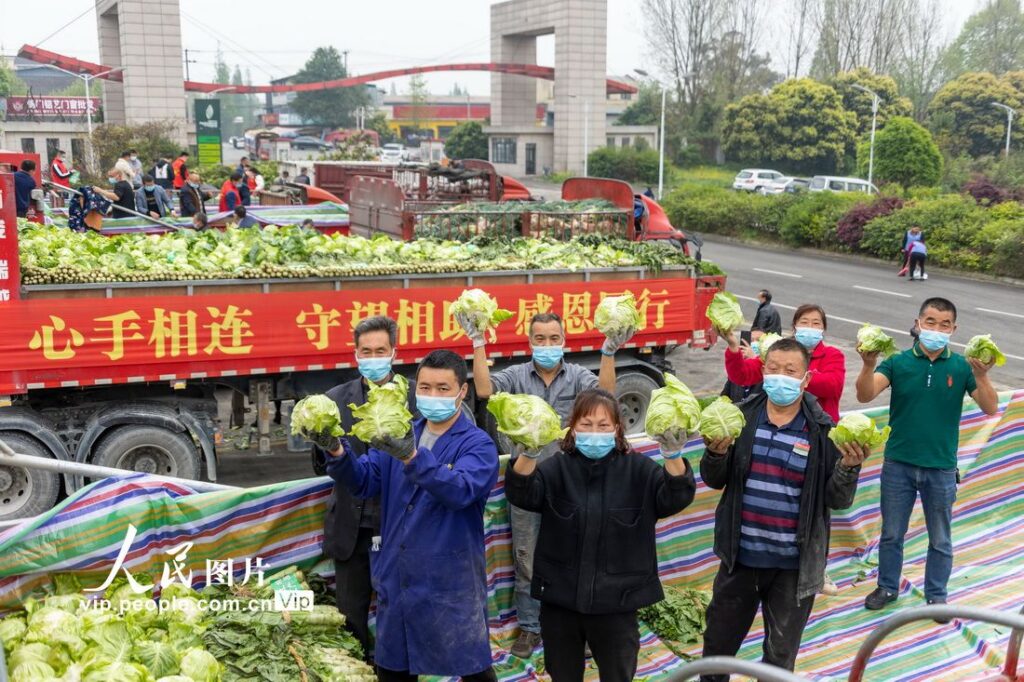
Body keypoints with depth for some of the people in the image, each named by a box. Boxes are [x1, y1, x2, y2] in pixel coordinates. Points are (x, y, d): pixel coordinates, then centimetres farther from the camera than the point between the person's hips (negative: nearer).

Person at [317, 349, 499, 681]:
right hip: (396, 578, 5)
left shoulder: (478, 444, -10)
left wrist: (412, 457, -43)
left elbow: (460, 490, -29)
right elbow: (364, 480, -4)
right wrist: (336, 451, -24)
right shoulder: (400, 437, 7)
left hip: (451, 583, -5)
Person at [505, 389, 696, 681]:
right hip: (559, 599, 1)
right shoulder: (556, 468, -3)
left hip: (616, 601, -1)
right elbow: (521, 493, -20)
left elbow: (675, 497, -16)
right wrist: (529, 453, -41)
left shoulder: (638, 469, -3)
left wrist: (673, 456, -37)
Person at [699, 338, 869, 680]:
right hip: (741, 557, 2)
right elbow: (714, 481, 3)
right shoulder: (741, 417, -3)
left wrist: (849, 467, -24)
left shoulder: (823, 431, -7)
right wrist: (715, 453, -18)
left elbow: (838, 500, -5)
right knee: (718, 642, 18)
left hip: (795, 566, -1)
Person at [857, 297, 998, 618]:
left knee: (940, 540, 14)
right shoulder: (898, 362, -6)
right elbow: (865, 395, -18)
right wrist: (869, 365, -37)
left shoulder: (961, 366, -4)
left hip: (941, 468, 0)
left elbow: (990, 408, -10)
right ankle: (887, 587, 31)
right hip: (898, 464, 0)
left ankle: (936, 595, 29)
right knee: (891, 533, 14)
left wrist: (981, 375, -29)